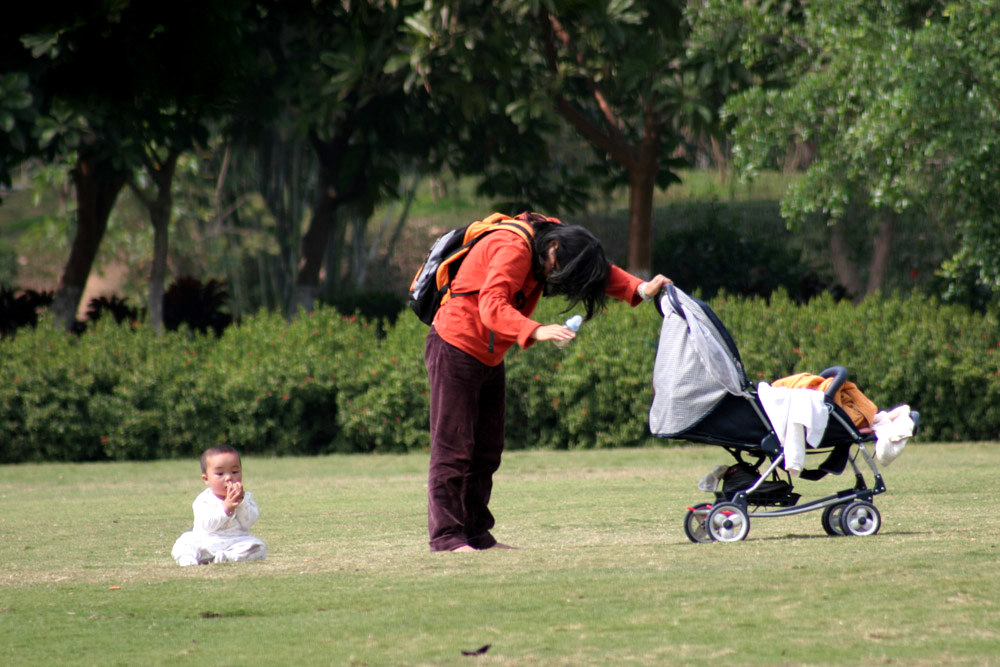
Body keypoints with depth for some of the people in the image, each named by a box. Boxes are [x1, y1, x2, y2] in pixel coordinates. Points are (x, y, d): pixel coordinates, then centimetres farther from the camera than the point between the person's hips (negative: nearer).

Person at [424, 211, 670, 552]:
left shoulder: (553, 237, 2)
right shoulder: (512, 248, -24)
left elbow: (600, 269, 9)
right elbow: (492, 306, -34)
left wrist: (641, 289, -8)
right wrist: (537, 332, -48)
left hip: (488, 357, 9)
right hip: (456, 348, -9)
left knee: (486, 449, 9)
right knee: (453, 447, -10)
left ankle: (477, 533, 13)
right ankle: (446, 536, -10)